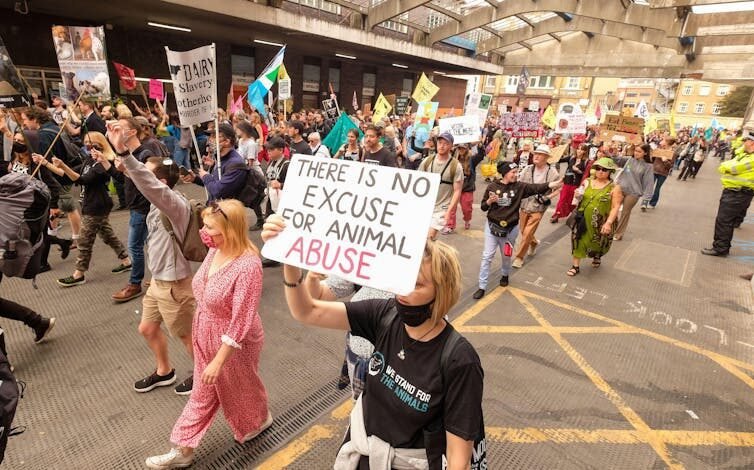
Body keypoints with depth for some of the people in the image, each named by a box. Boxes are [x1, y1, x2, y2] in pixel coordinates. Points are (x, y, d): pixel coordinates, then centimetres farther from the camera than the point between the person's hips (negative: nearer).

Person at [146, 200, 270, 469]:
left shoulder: (247, 266, -34)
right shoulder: (216, 250, -9)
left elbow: (240, 323, -29)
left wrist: (218, 361, -22)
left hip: (234, 344, -7)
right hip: (205, 335, 7)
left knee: (239, 388, 22)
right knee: (202, 394, 22)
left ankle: (258, 420, 53)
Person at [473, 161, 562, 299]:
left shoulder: (519, 187, -4)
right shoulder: (492, 186, -7)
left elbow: (537, 188, -18)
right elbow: (483, 207, -2)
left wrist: (554, 184, -32)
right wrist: (490, 201, -23)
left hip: (510, 229, 1)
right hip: (492, 226, -1)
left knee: (506, 256, 17)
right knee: (487, 256, 0)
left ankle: (505, 275, 48)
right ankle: (482, 287, 9)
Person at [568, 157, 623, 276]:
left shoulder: (614, 187, -9)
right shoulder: (587, 182, 3)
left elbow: (616, 207, -12)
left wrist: (608, 223, -21)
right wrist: (578, 195, -9)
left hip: (601, 222, -2)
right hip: (583, 219, 3)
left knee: (598, 243, 16)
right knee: (578, 240, 1)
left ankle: (597, 257, 49)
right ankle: (575, 266, 12)